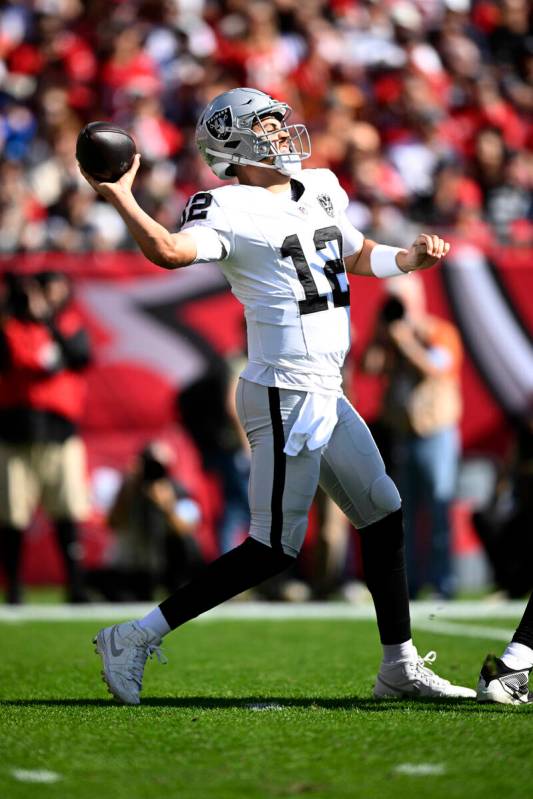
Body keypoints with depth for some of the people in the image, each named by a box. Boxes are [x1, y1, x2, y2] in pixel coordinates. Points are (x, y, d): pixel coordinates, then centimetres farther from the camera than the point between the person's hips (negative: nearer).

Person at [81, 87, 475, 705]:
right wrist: (120, 199, -43)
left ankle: (400, 668, 26)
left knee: (382, 514, 16)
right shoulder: (231, 211, -13)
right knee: (274, 548, -8)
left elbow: (359, 257, 27)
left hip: (322, 397, 9)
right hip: (285, 397, -9)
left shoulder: (320, 189, 13)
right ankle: (134, 639, -4)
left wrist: (410, 259, 9)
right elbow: (171, 251, -32)